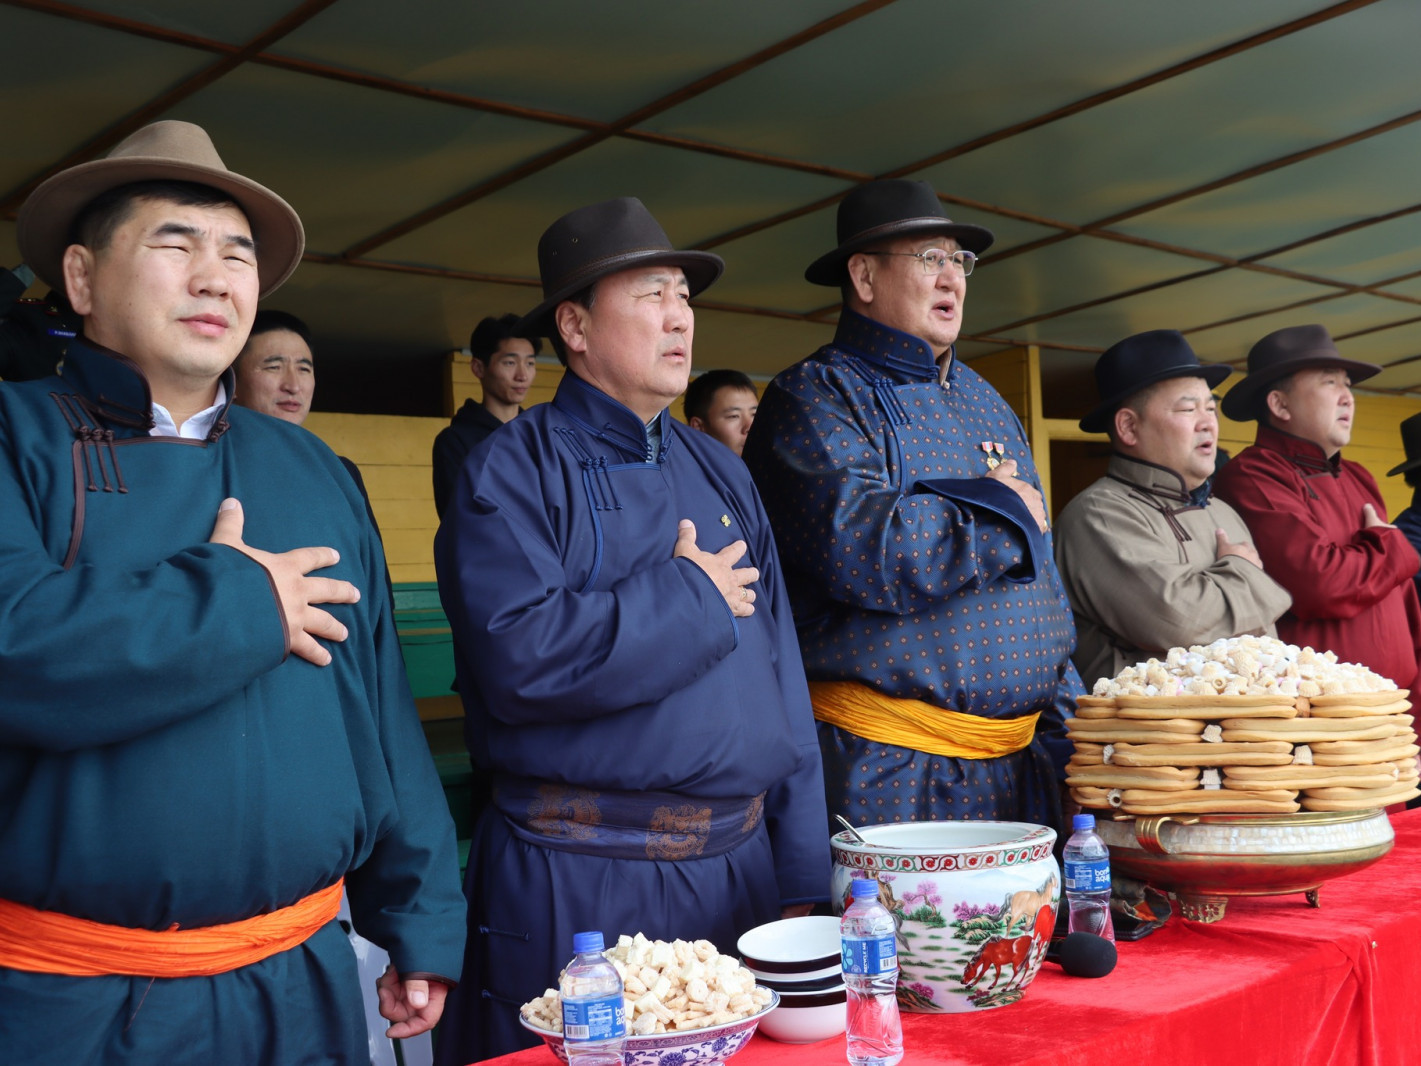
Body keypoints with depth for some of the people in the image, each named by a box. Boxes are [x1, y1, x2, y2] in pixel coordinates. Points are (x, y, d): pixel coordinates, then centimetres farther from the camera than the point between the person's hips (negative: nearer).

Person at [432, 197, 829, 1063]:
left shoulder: (721, 473, 11)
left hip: (741, 868, 6)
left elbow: (783, 676, 10)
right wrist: (690, 596, -12)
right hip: (577, 889, -5)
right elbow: (521, 660, -24)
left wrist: (802, 879, 7)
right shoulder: (513, 472, -7)